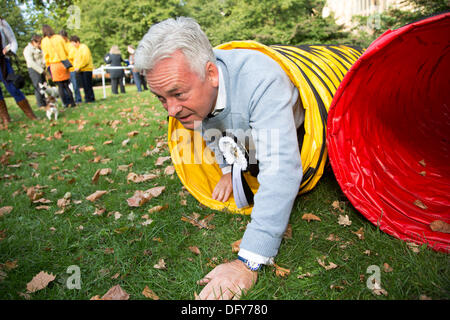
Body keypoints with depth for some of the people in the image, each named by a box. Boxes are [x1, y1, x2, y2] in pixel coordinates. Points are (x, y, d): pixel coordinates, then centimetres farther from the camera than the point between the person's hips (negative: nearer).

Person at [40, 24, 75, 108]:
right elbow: (67, 50, 4)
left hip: (54, 65, -1)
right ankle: (72, 102, 2)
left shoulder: (44, 41, 1)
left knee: (60, 86, 5)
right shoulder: (59, 37, 3)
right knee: (66, 85, 7)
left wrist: (48, 66, 9)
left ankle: (65, 103, 3)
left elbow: (46, 55, 0)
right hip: (64, 63, 1)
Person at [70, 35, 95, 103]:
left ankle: (91, 98, -2)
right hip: (80, 70, 8)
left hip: (87, 69, -8)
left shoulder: (84, 47, -8)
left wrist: (78, 67, -17)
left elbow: (85, 59, -17)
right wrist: (75, 67, 2)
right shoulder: (76, 49, 18)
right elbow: (75, 59, 22)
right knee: (83, 85, 7)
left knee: (88, 85, -8)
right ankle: (87, 98, 13)